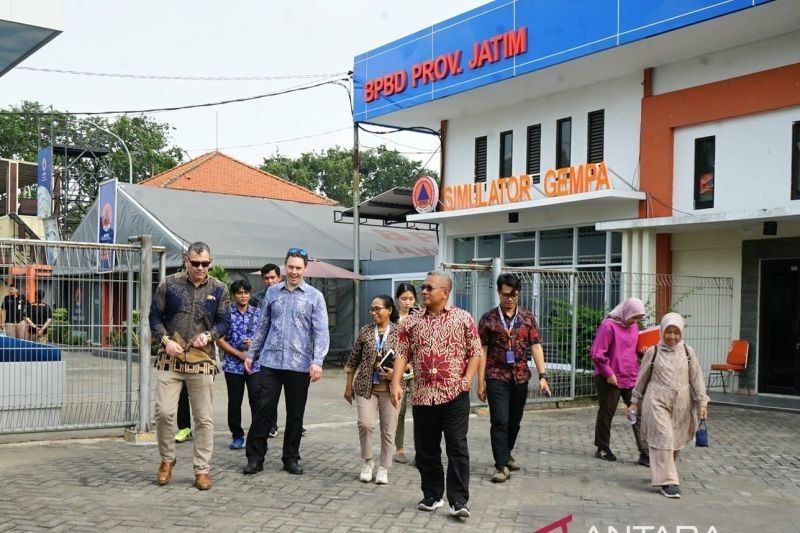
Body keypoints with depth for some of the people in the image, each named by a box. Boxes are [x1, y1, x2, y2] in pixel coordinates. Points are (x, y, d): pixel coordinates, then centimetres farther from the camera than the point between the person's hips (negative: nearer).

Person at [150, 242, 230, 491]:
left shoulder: (219, 290, 5)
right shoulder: (169, 284, 3)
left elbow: (224, 322, 6)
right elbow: (155, 316, 6)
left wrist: (208, 335, -14)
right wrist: (166, 340, -9)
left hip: (202, 360, 1)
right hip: (170, 358, 0)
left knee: (203, 418, 4)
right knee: (164, 412, -6)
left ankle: (202, 469, 14)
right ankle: (167, 459, 18)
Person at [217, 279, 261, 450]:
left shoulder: (258, 314, 6)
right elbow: (219, 340, -2)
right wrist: (239, 353, -9)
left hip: (255, 364, 0)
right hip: (233, 364, 0)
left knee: (257, 400, -7)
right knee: (234, 402, 7)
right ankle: (237, 436, 19)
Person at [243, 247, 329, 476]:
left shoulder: (314, 296, 0)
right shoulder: (272, 292, 9)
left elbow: (321, 331, -6)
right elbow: (262, 326, 15)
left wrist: (317, 361, -17)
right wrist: (251, 354, 13)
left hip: (299, 365, -1)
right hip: (270, 362, 1)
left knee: (295, 414, 8)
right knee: (263, 410, -1)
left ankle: (291, 458, 20)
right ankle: (255, 457, 8)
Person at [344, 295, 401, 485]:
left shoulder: (399, 333, -1)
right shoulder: (365, 332, 4)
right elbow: (353, 360, 9)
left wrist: (395, 372, -14)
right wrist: (349, 386, 9)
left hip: (390, 388, -1)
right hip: (366, 386, 1)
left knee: (388, 429, 3)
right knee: (365, 423, -11)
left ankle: (383, 468, 18)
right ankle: (367, 462, 11)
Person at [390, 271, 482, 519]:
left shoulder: (463, 318, 1)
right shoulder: (411, 322, 8)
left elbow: (475, 352, 3)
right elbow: (402, 354, 4)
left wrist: (467, 379, -9)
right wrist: (396, 382, -8)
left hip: (455, 395, -3)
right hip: (422, 395, 3)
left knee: (457, 447, -5)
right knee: (426, 449, 9)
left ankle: (458, 501, -1)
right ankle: (432, 496, 22)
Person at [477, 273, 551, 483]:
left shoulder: (528, 318, 4)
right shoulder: (488, 319, -2)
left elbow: (535, 347, 2)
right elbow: (482, 351, -1)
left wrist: (542, 376, -6)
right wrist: (480, 381, -4)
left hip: (520, 377, 3)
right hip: (497, 377, -3)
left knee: (515, 421, 14)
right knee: (500, 421, -8)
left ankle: (506, 455, 34)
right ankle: (502, 466, -3)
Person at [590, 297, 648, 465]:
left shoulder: (633, 326, 9)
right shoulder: (608, 325, -13)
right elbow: (597, 354, -16)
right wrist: (609, 374, -16)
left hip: (631, 378, 6)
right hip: (610, 379, -6)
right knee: (606, 414, 8)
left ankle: (644, 453, 1)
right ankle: (602, 449, 22)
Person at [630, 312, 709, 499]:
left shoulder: (688, 352, 4)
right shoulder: (653, 352, -1)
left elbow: (696, 378, 4)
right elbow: (642, 378, 8)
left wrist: (702, 403, -2)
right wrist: (635, 401, 11)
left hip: (681, 404, 3)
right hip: (657, 401, -3)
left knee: (676, 442, 10)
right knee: (663, 439, -11)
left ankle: (659, 473, 33)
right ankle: (667, 481, -8)